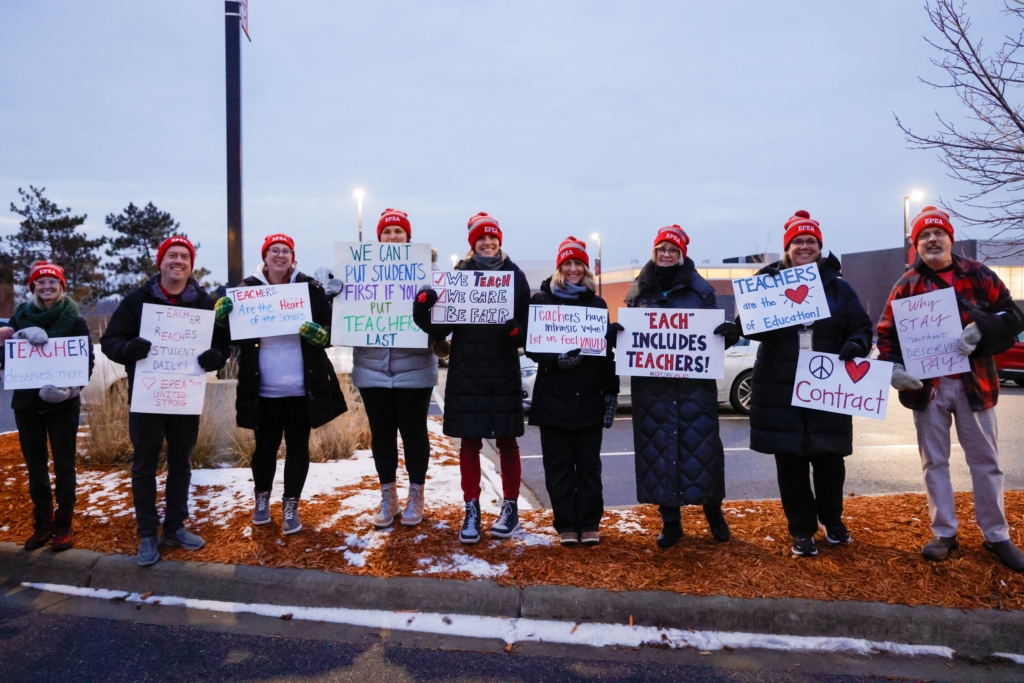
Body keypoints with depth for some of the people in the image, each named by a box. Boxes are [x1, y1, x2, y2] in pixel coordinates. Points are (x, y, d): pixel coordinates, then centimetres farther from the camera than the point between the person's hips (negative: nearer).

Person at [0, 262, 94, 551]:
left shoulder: (75, 320, -4)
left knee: (63, 465, 3)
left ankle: (63, 525, 13)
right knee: (35, 465, 9)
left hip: (62, 404, -3)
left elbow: (87, 361, -5)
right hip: (26, 402, 3)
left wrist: (72, 386, -22)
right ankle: (42, 523, 20)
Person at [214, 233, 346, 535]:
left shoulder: (311, 288, -2)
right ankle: (261, 497, 37)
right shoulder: (248, 289, 1)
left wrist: (318, 333, -22)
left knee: (298, 447, 9)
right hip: (263, 389, 1)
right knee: (265, 446, 13)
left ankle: (291, 506, 25)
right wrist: (222, 315, -18)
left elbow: (330, 331, 0)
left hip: (302, 388, 0)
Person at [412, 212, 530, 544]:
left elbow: (528, 322, 2)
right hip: (466, 371, 1)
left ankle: (511, 508, 24)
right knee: (469, 443, 6)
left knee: (507, 441, 9)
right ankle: (472, 510, 18)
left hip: (504, 372, -1)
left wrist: (517, 331, -20)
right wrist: (423, 310, -20)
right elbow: (443, 324, 0)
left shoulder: (514, 275, 3)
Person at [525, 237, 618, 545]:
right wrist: (556, 359, -20)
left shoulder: (597, 303, 10)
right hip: (553, 397, -1)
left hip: (589, 397, 1)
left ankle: (590, 524, 16)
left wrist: (611, 392, 3)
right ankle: (566, 525, 14)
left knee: (589, 465, 7)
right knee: (559, 465, 4)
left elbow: (607, 351, 8)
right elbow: (531, 346, -2)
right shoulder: (541, 300, 4)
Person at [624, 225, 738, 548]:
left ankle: (713, 509, 25)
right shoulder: (639, 290, 10)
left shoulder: (700, 289, 5)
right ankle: (670, 521, 15)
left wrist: (729, 333, -16)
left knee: (701, 444, 1)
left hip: (695, 381, -1)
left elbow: (715, 333, 7)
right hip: (651, 383, 2)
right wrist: (615, 330, -10)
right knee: (657, 447, 2)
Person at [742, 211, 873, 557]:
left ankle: (832, 520, 35)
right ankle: (802, 530, 20)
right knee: (790, 462, 5)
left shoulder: (838, 287, 8)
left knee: (829, 459, 10)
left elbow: (862, 328, 8)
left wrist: (856, 345, -13)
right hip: (781, 390, -1)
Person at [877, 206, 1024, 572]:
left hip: (973, 382, 0)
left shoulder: (978, 275, 1)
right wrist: (894, 367, -14)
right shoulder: (907, 285, 2)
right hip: (928, 386, 0)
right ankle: (944, 533, 22)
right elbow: (887, 334, 3)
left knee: (985, 461, 10)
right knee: (934, 462, 9)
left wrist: (980, 329, -21)